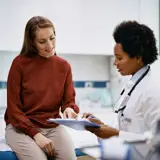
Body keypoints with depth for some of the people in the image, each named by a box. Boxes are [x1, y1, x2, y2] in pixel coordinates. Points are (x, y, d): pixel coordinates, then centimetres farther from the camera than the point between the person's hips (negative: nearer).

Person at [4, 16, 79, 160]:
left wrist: (69, 109, -19)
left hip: (53, 127, 3)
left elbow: (69, 100, 5)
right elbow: (13, 108, -8)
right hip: (21, 127, -2)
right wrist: (36, 134, -17)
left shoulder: (64, 66, 1)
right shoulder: (19, 63, -9)